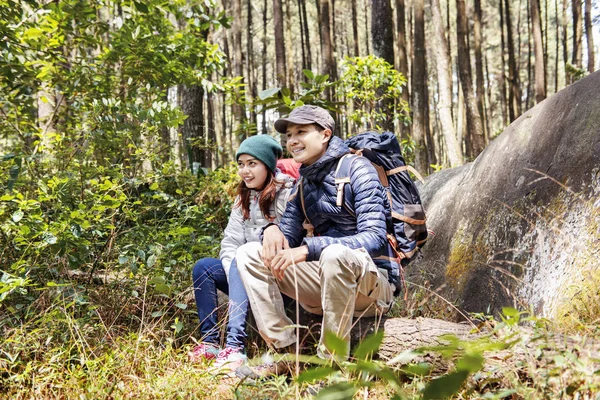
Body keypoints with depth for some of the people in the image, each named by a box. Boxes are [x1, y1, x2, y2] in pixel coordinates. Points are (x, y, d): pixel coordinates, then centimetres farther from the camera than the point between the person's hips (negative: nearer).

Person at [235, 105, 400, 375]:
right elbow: (289, 236, 11)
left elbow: (375, 238, -22)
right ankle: (285, 351, -12)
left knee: (335, 254, -39)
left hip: (373, 283, -7)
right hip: (325, 279, 7)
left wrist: (307, 250, -30)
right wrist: (273, 230, -15)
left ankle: (332, 360, -25)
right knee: (249, 253, -5)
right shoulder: (304, 183, 12)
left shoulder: (356, 168, -10)